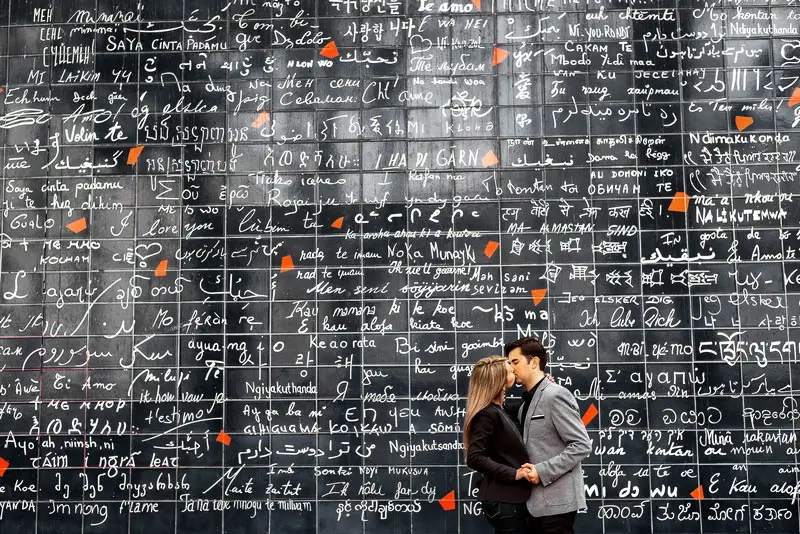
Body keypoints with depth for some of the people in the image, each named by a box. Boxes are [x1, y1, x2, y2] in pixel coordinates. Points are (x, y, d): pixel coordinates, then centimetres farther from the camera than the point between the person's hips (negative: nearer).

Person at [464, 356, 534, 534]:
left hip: (512, 497, 9)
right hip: (503, 500, -9)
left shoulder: (498, 411, 12)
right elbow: (475, 458, -24)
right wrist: (514, 474, -24)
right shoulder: (487, 414, -17)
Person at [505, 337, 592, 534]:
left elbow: (582, 445, -17)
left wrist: (543, 471, -20)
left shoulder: (556, 395, -12)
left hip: (556, 500, -9)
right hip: (537, 500, 9)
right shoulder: (527, 402, 15)